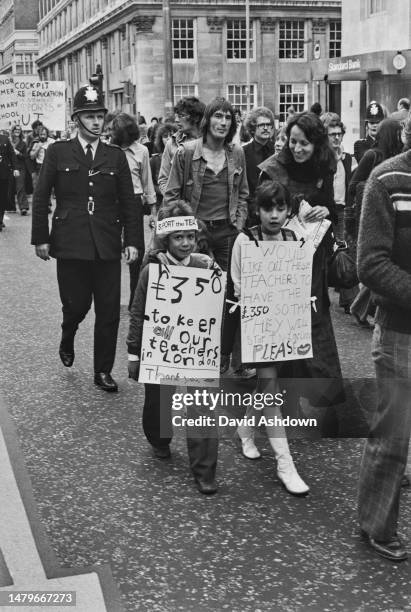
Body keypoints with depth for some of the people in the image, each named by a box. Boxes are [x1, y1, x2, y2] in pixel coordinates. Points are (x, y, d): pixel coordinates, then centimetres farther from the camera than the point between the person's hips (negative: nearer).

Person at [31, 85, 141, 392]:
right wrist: (41, 238, -1)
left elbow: (128, 202, 7)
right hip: (70, 244, -1)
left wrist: (132, 240, -1)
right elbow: (41, 197, 4)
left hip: (108, 246, 2)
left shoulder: (116, 155, 8)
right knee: (76, 304, 3)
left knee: (109, 312, 3)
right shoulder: (58, 152, 4)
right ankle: (67, 340, 38)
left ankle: (103, 371, 17)